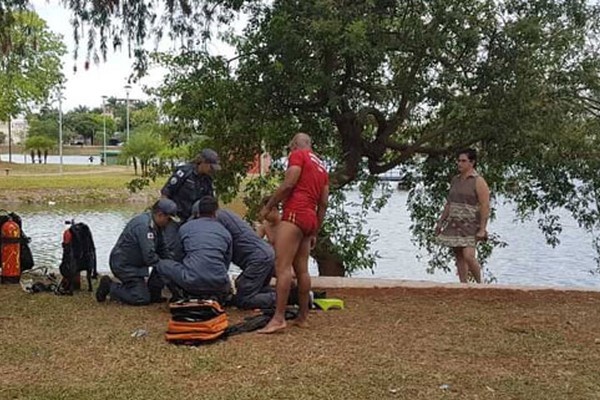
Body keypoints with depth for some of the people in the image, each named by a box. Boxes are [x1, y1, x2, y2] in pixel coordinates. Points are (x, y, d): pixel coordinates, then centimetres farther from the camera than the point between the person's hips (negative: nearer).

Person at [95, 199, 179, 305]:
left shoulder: (155, 226, 5)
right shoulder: (143, 225, -27)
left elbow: (162, 249, 10)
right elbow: (149, 256, -30)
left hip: (136, 264, 10)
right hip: (123, 265, -10)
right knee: (142, 299, -11)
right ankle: (110, 286, 0)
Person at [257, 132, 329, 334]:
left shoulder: (298, 155, 3)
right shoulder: (322, 167, 25)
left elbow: (288, 184, -11)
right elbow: (323, 204, 20)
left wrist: (268, 207, -4)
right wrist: (315, 232, 22)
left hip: (294, 213, -9)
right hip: (310, 218, 9)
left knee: (282, 266, -14)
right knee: (302, 269, 11)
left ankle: (279, 318, -21)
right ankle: (303, 316, 13)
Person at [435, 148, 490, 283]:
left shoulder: (478, 181, -7)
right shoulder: (455, 180, 13)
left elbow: (485, 206, -12)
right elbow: (449, 203, 19)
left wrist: (482, 229, -17)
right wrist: (441, 222, 16)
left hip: (470, 225, -6)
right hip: (454, 225, 7)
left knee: (468, 256, -16)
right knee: (459, 257, 6)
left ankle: (480, 284, 3)